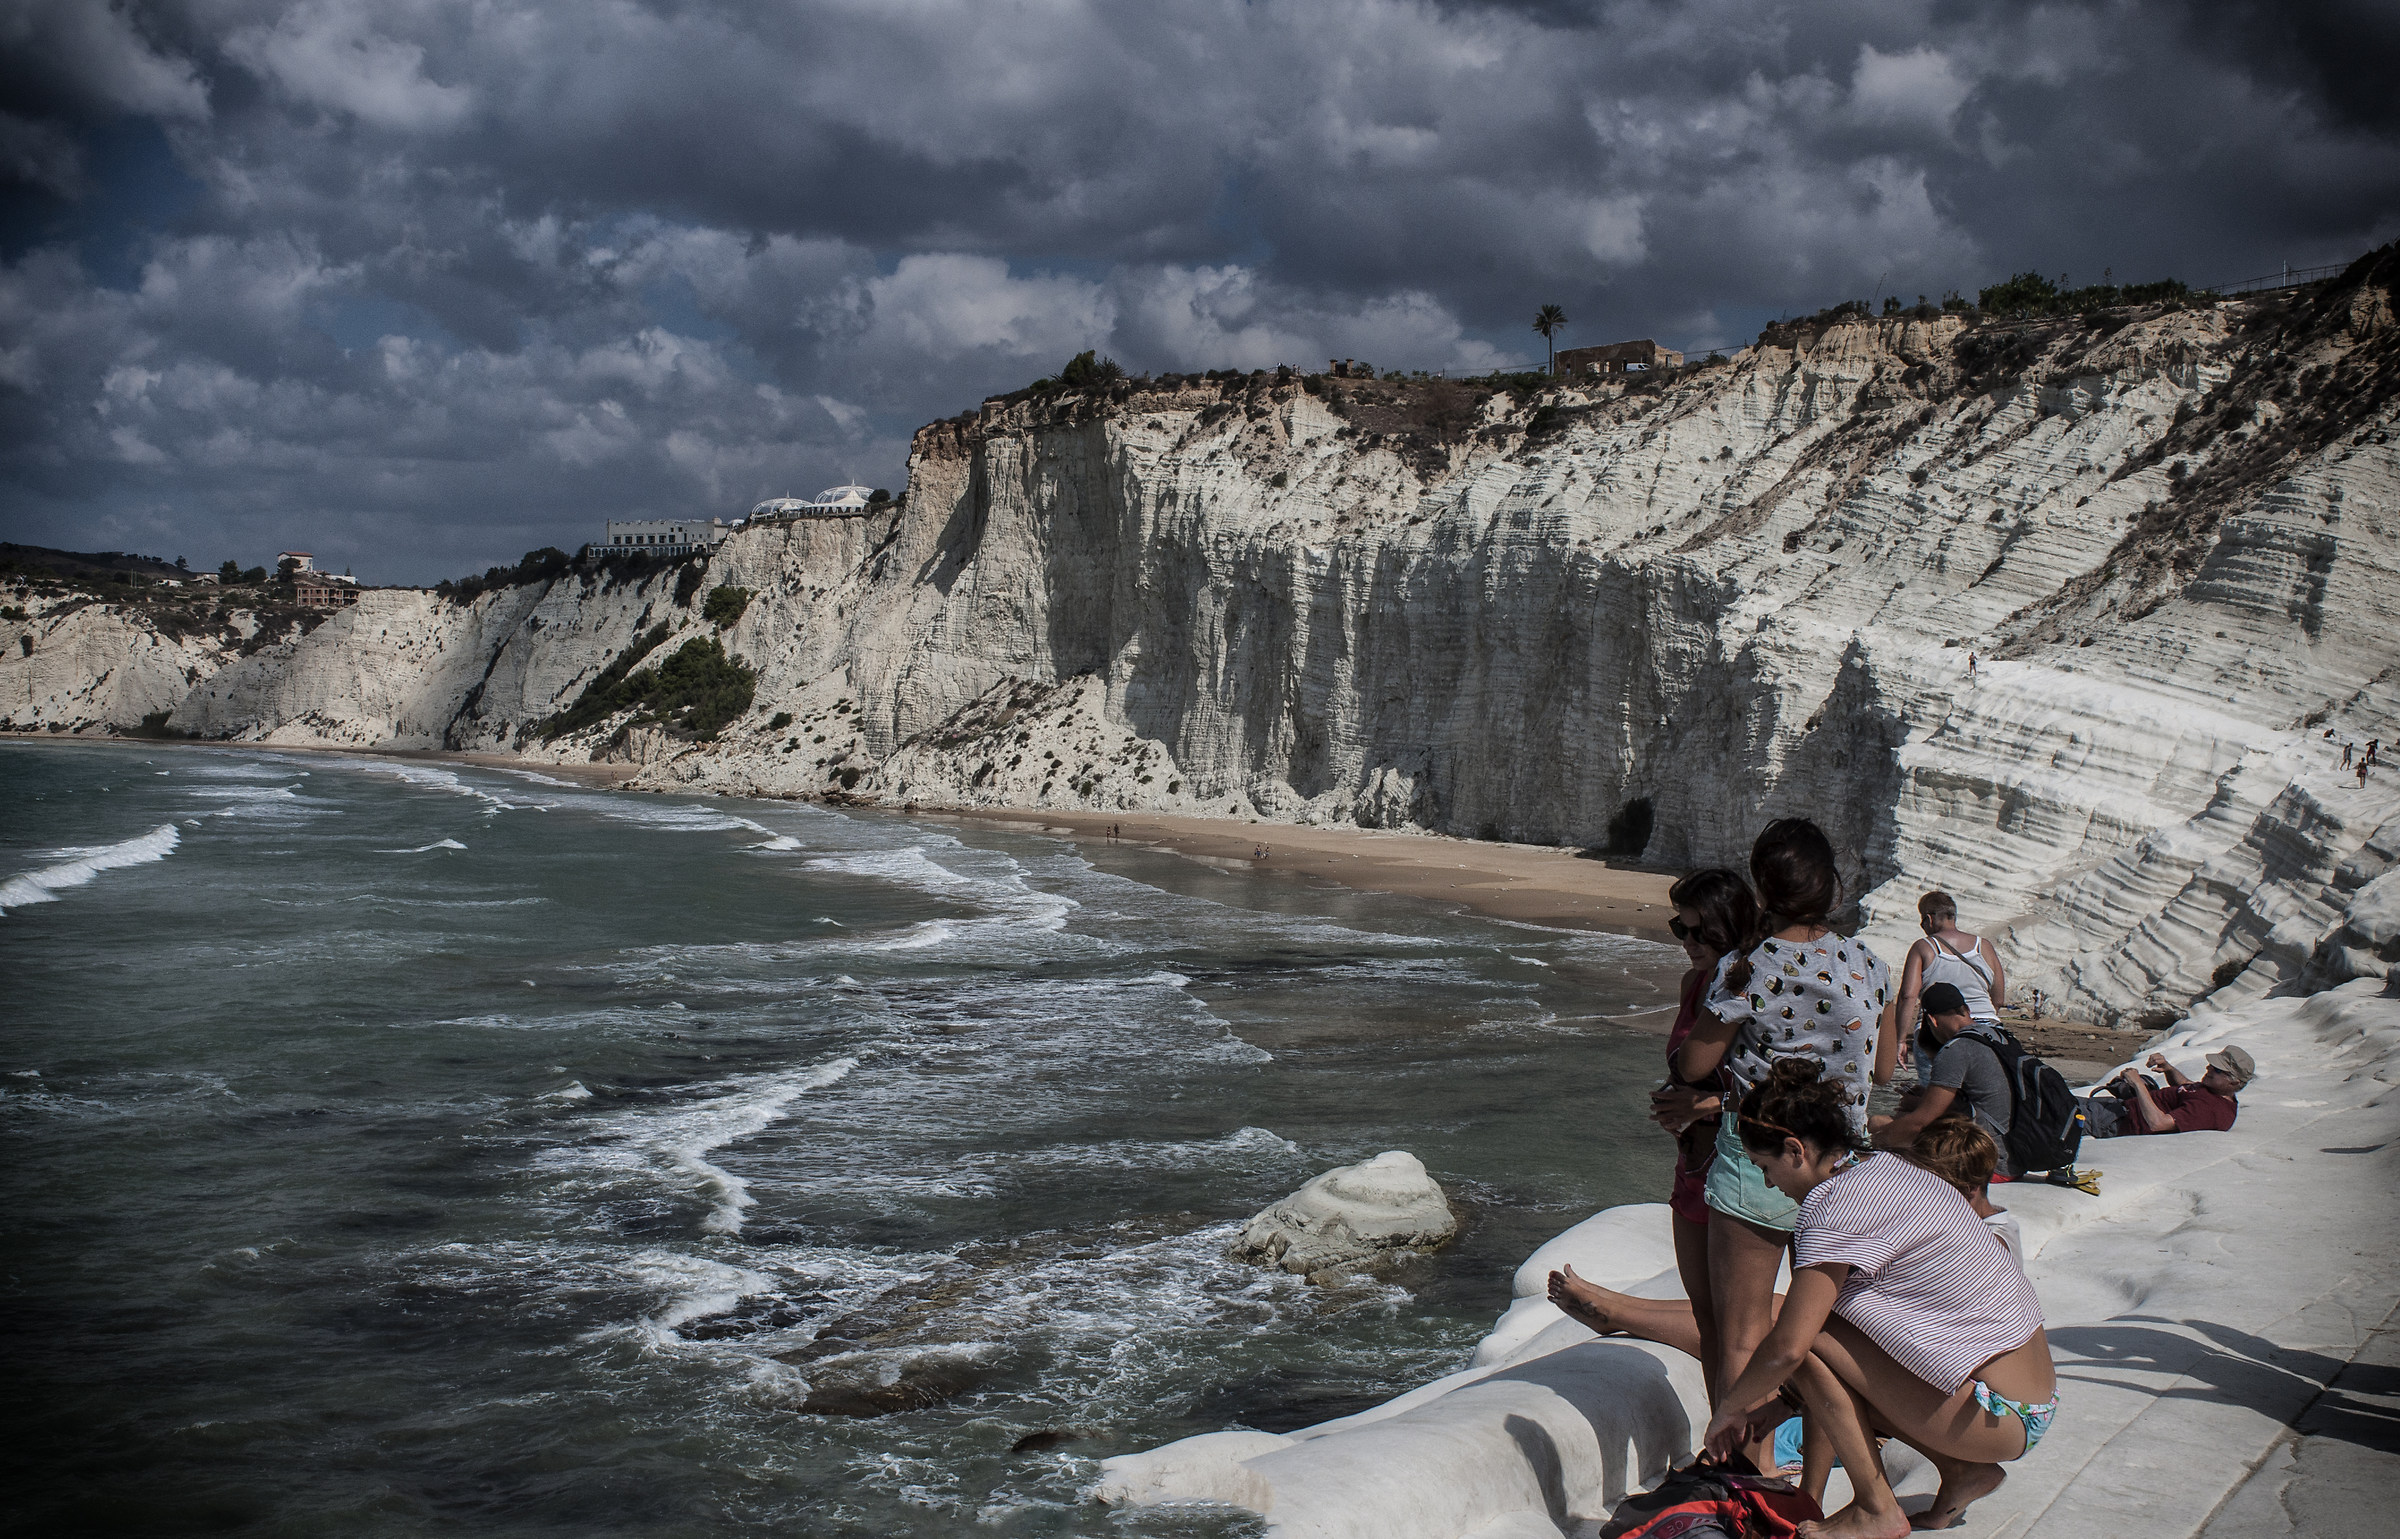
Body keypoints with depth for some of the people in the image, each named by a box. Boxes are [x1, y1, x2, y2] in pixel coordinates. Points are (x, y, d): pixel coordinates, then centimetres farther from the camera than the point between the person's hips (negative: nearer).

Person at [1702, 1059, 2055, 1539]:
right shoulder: (1889, 1168, 10)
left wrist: (1729, 1408, -2)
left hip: (1999, 1418, -10)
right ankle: (1962, 1470, 16)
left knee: (1810, 1338, -10)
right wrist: (1774, 1399, 20)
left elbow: (1787, 1348, -21)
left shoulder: (1838, 1206, -19)